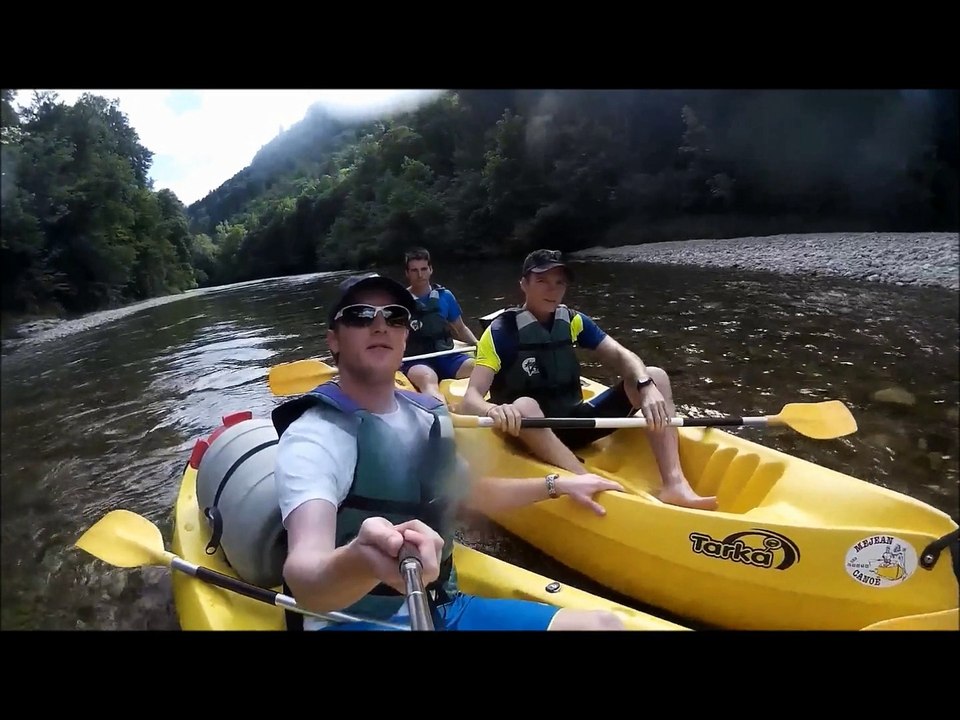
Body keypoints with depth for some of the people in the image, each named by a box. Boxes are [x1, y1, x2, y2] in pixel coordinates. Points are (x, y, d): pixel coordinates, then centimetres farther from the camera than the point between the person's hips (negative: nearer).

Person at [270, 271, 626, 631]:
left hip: (444, 609, 7)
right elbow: (303, 575, -32)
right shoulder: (314, 436, -16)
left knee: (602, 623, -5)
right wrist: (358, 561, -54)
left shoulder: (427, 417, 5)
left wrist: (557, 484, 24)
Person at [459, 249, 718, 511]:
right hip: (530, 432, -5)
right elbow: (469, 401, -22)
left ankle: (674, 484, -26)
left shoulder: (573, 322, 4)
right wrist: (494, 411, -47)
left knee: (655, 377, -9)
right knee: (523, 407, -39)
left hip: (575, 422, 5)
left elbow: (621, 356, -8)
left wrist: (646, 387, -30)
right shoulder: (501, 331, -12)